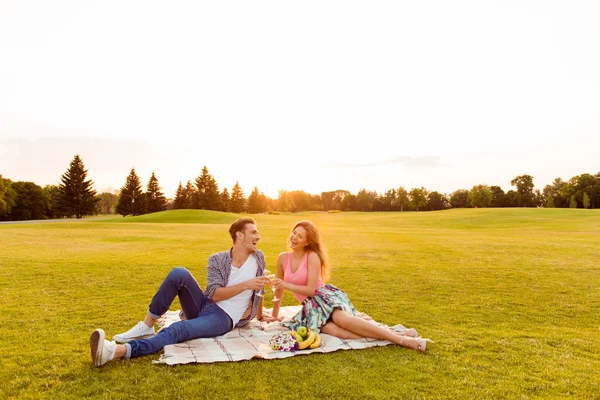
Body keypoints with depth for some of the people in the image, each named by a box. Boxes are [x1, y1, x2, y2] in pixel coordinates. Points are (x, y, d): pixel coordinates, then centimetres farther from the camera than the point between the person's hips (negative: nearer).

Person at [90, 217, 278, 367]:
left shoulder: (258, 257, 0)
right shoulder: (217, 259, -2)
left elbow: (259, 289, 16)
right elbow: (215, 294, -13)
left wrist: (260, 316, 24)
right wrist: (246, 285, -23)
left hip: (223, 318, -2)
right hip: (204, 306, 2)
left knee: (178, 329, -33)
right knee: (178, 273, -23)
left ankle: (116, 351, -49)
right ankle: (146, 326, -15)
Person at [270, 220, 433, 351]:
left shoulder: (312, 256, -9)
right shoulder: (283, 258, 4)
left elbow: (311, 289, -11)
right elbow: (279, 287, 15)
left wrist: (286, 285, -17)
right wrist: (274, 315, 19)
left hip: (326, 296, -3)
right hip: (311, 307, 3)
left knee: (341, 318, -38)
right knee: (337, 331, -29)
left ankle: (401, 336, -34)